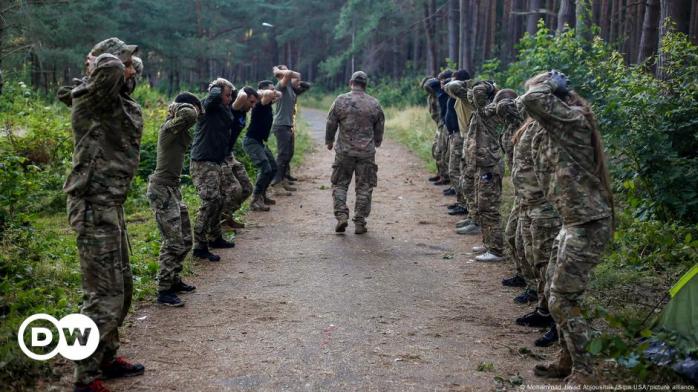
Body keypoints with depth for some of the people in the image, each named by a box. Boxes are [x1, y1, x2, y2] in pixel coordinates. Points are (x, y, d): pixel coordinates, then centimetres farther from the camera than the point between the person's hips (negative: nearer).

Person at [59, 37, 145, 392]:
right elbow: (111, 69, -32)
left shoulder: (120, 102, 15)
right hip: (95, 206, -10)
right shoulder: (90, 99, -16)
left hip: (111, 205, 10)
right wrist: (99, 61, -9)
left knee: (122, 287, 19)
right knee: (104, 296, -7)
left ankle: (107, 358, 34)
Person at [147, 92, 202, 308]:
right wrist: (178, 108, -12)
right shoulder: (169, 128, -19)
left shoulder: (180, 130, 13)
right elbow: (189, 115, -32)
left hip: (173, 189, 10)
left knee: (185, 240, 16)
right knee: (173, 242, -9)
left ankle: (174, 280, 30)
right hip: (161, 190, -10)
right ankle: (163, 292, -3)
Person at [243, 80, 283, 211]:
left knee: (273, 168, 16)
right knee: (265, 168, -21)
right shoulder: (260, 104, -17)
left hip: (261, 142, 10)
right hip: (251, 141, -10)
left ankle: (261, 195, 27)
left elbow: (278, 94, 25)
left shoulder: (268, 104, 9)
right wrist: (263, 93, -18)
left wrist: (275, 94, 6)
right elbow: (269, 94, -38)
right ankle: (255, 200, -16)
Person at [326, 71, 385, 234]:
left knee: (339, 184, 11)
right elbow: (379, 128, 12)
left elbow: (331, 124, 3)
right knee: (364, 187, 7)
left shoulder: (340, 101, -3)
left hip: (344, 151, -1)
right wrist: (376, 143, 31)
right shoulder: (374, 103, 2)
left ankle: (341, 216, -4)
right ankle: (360, 223, 7)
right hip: (367, 152, 1)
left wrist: (329, 142, 20)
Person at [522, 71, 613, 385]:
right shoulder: (554, 130, 12)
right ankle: (567, 361, 29)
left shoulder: (574, 119, -14)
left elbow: (531, 100, -27)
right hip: (573, 223, 10)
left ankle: (583, 372, 6)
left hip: (588, 225, -10)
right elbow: (545, 178, 16)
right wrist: (539, 139, 6)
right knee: (553, 293, 17)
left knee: (562, 300, -6)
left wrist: (550, 83, -9)